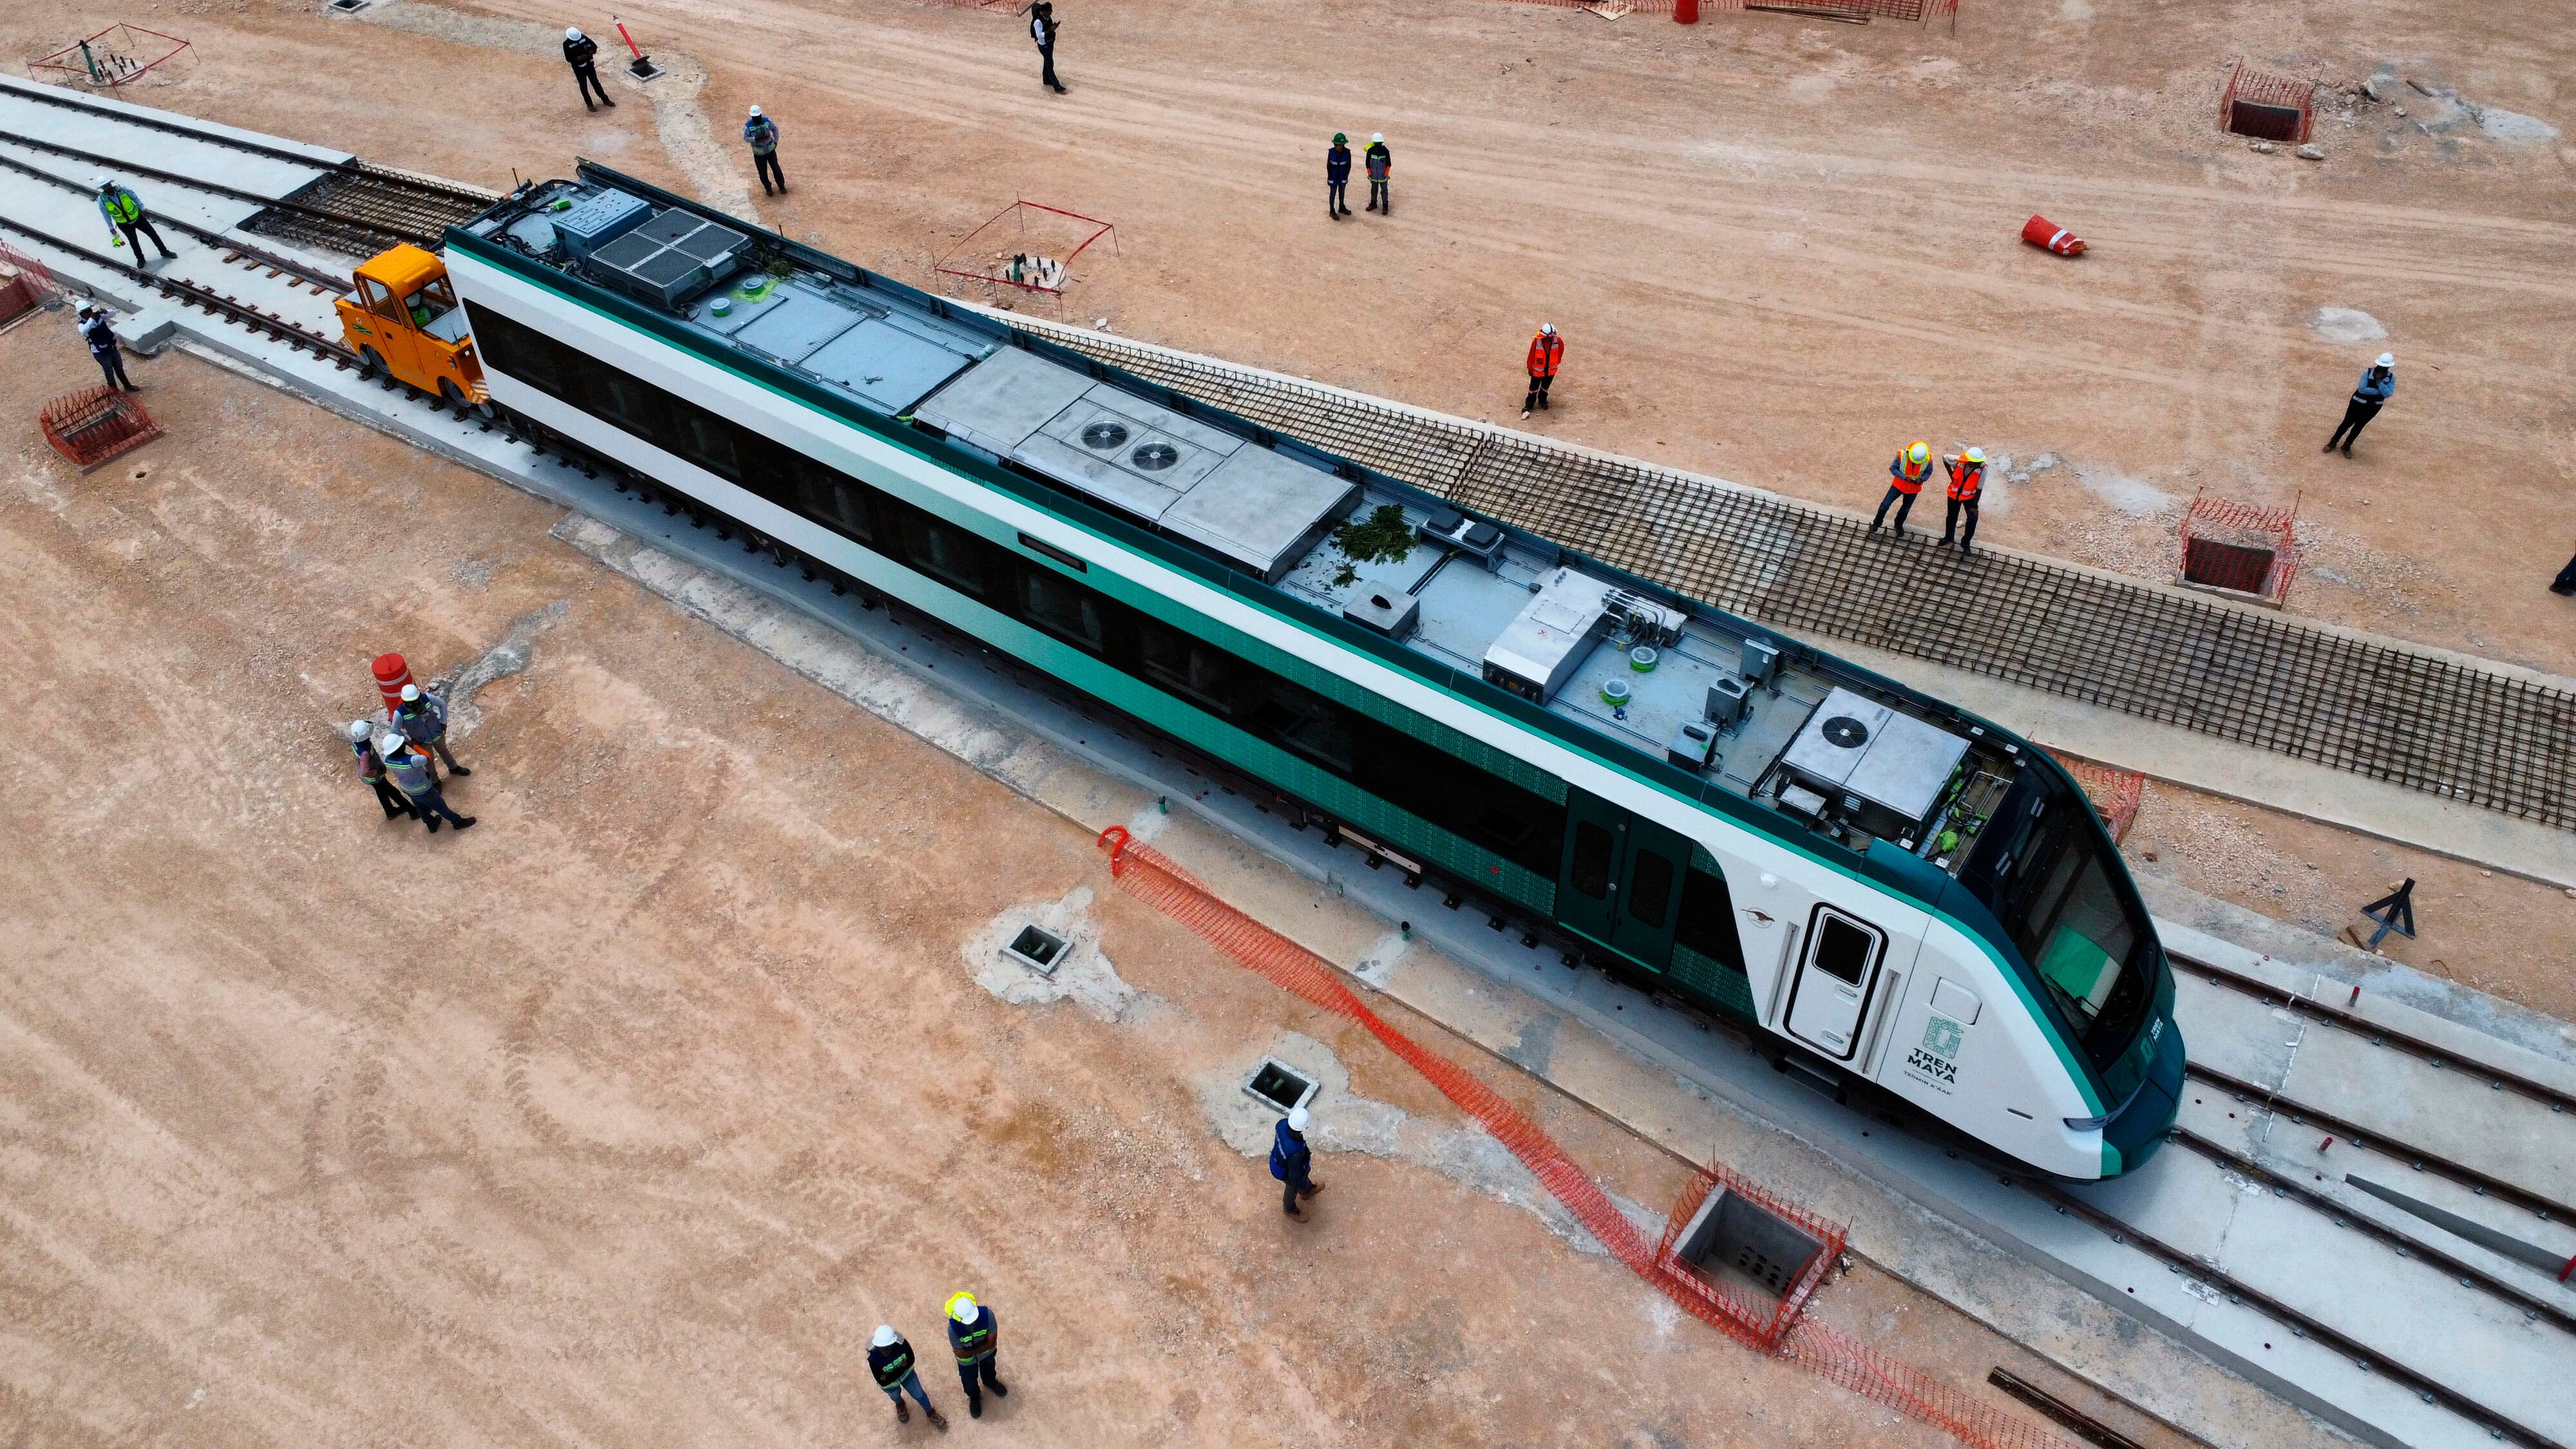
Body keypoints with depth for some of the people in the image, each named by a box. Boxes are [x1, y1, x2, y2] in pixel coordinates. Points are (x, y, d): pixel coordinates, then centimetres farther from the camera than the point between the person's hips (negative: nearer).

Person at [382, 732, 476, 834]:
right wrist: (414, 746, -17)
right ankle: (458, 822, 40)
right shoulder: (412, 761, -43)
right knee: (440, 807, 18)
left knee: (421, 808, 31)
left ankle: (432, 825, 55)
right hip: (423, 791, -6)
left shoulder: (388, 760, -23)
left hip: (407, 790, 6)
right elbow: (428, 758, -23)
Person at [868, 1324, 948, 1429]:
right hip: (889, 1384, -1)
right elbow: (883, 1382, -31)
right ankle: (900, 1404, 67)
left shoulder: (901, 1344, -37)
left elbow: (911, 1360, -20)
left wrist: (890, 1375, -28)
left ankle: (930, 1412, 47)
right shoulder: (873, 1358, -40)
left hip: (906, 1374, 1)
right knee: (895, 1396, 31)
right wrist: (901, 1367, -30)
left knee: (919, 1395, 17)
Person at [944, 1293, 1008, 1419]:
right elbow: (961, 1353, -27)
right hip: (967, 1361, -1)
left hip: (987, 1353, 1)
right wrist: (978, 1350, -24)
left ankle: (990, 1382, 67)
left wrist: (972, 1350, -29)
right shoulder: (953, 1327, -40)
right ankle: (974, 1397, 60)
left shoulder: (987, 1314, -40)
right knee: (969, 1381, 26)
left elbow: (992, 1343, -30)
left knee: (988, 1369, 33)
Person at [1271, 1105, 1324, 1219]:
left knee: (1305, 1171, 36)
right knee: (1293, 1189, 29)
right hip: (1287, 1173, -6)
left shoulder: (1283, 1123, -33)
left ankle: (1307, 1191, 69)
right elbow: (1294, 1176, -29)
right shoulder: (1295, 1152, -49)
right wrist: (1304, 1185, -7)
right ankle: (1290, 1209, 63)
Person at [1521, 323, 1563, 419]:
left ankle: (1543, 400, 46)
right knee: (1534, 388, 8)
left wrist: (1557, 362, 11)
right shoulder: (1536, 341, -25)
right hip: (1538, 369, -2)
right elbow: (1532, 355, -14)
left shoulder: (1558, 341, -19)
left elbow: (1561, 351, 1)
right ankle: (1529, 405, 22)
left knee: (1545, 387, 22)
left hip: (1551, 369, 2)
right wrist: (1530, 368, -4)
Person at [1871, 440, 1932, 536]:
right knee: (1885, 504, -2)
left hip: (1914, 488, 1)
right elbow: (1893, 468, -15)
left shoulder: (1928, 459, -23)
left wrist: (1922, 479, -25)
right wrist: (1904, 477, -27)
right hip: (1899, 484, -1)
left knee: (1906, 508, 19)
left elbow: (1928, 472, -4)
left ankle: (1899, 525, 44)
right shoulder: (1902, 455, -28)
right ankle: (1877, 523, 19)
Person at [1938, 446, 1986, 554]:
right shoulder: (1959, 461, -27)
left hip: (1969, 497, -2)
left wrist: (1974, 506, -16)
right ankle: (1948, 537, 43)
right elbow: (1945, 459, -5)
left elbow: (1979, 488, -21)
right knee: (1952, 517, 18)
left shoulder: (1982, 468, -29)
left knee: (1973, 519, -11)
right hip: (1954, 494, 2)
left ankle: (1965, 544, 8)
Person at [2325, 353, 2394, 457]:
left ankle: (2347, 446, 28)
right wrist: (2379, 391, -26)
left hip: (2374, 406, 2)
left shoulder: (2391, 378, -12)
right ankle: (2333, 442, 27)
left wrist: (2380, 381, -30)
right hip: (2359, 402, -2)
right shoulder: (2368, 372, -20)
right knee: (2347, 423, 10)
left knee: (2359, 425, 13)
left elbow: (2388, 394, -22)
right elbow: (2362, 389, -27)